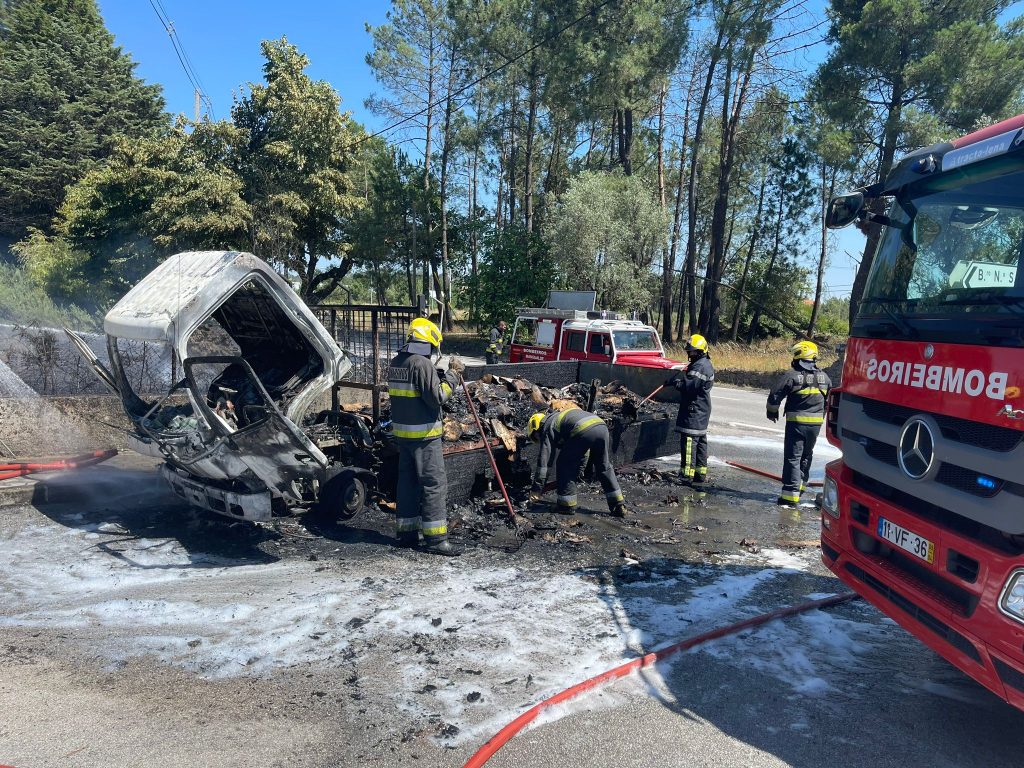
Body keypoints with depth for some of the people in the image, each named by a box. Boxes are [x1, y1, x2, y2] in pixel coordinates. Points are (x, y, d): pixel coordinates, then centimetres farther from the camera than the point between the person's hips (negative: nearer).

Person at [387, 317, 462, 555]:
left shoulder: (397, 362, 11)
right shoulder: (423, 364, -17)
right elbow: (436, 397, -18)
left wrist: (436, 377, 13)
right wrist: (450, 380, -3)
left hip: (401, 432, 9)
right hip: (423, 434, -9)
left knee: (407, 480, 15)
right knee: (434, 483, -4)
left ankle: (407, 533, 23)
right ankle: (435, 538, -2)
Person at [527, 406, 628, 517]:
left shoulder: (547, 428, 17)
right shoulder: (559, 417, 40)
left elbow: (544, 459, 8)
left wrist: (536, 489, 9)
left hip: (583, 431, -8)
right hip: (601, 426, 8)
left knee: (564, 465, 11)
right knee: (605, 467, 22)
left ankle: (567, 505, 14)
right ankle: (619, 506, 24)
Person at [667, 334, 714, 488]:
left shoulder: (700, 366, -17)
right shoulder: (705, 364, 18)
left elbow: (691, 386, -25)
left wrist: (676, 382, -15)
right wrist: (679, 379, 6)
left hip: (694, 410, -11)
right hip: (701, 410, 11)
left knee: (689, 440, -10)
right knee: (700, 441, 15)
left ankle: (687, 476, -8)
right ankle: (701, 474, 23)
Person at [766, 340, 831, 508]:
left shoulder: (792, 376, -13)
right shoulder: (824, 377, 5)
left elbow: (775, 395, -11)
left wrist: (772, 412, 7)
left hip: (796, 422, -5)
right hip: (816, 424, 5)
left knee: (793, 458, -4)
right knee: (806, 455, 21)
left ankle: (791, 495, -9)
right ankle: (800, 485, 35)